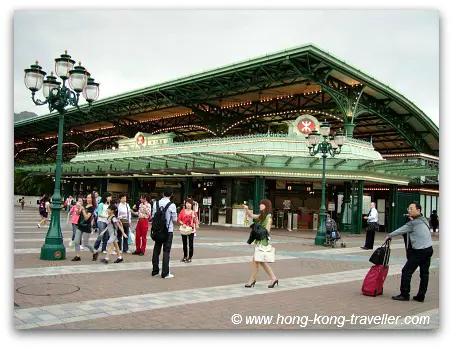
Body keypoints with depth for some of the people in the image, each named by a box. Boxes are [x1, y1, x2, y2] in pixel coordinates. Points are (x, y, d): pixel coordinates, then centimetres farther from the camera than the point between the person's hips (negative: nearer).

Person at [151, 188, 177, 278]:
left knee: (156, 250, 13)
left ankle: (155, 270, 20)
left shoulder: (156, 203, -1)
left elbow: (153, 216, 4)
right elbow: (174, 219, -5)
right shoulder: (172, 205, -12)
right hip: (168, 231, -4)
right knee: (166, 251, 1)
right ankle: (165, 273, 3)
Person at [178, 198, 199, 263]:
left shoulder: (193, 212, -1)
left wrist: (193, 217, -17)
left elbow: (196, 221, 2)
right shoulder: (182, 211, 3)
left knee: (191, 244, -1)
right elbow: (179, 219, 2)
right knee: (184, 243, 12)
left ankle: (190, 257, 7)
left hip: (191, 230, -2)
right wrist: (182, 224, -12)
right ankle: (185, 256, 24)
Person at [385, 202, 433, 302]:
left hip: (419, 251, -9)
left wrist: (389, 236, 4)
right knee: (424, 273, 11)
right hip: (428, 249, 9)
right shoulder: (424, 220, 11)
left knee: (406, 271, -1)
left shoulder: (413, 223, -15)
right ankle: (421, 296, 17)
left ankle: (404, 295, 3)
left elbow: (401, 231, -8)